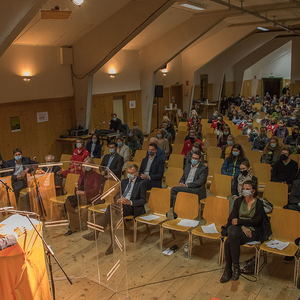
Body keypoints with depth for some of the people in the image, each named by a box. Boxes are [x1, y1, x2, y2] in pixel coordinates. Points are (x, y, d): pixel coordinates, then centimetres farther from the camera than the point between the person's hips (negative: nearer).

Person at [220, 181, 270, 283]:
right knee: (232, 235, -32)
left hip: (252, 230, -3)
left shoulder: (259, 203, 2)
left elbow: (257, 221, -7)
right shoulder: (238, 201, 11)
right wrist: (242, 227, -14)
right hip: (238, 228, 3)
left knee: (230, 241, -30)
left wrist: (239, 221, -11)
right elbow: (232, 217, 3)